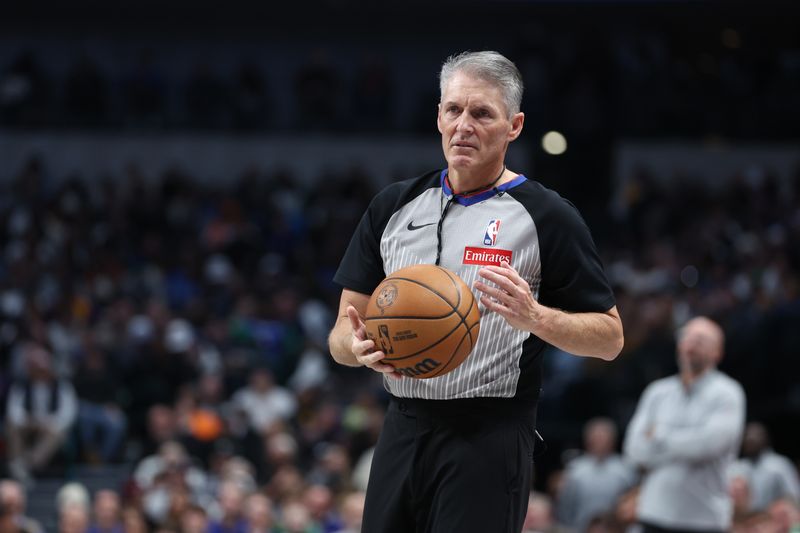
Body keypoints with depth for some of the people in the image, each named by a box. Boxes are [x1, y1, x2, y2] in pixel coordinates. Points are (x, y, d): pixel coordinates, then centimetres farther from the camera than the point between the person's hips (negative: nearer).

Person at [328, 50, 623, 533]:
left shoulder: (547, 216, -2)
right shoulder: (393, 207, 12)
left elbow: (609, 337, -1)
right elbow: (346, 326, 13)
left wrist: (535, 317, -19)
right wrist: (356, 347, -11)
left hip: (491, 436, -5)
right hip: (402, 432, 5)